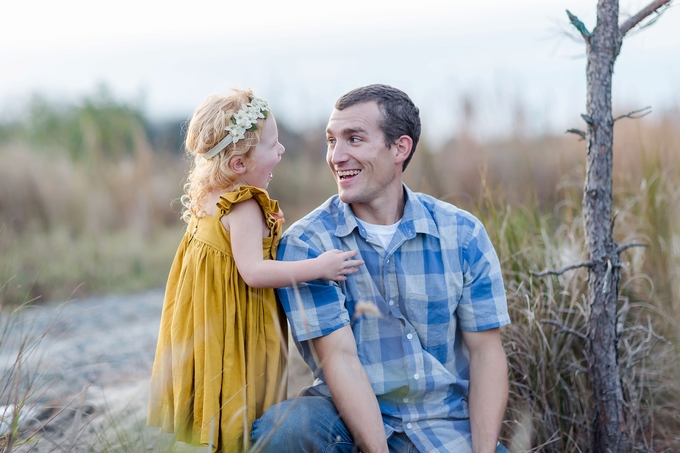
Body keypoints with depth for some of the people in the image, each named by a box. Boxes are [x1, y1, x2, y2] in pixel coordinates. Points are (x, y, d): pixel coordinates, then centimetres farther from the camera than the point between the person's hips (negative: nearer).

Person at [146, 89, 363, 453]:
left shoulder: (205, 198, 7)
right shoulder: (245, 208, -21)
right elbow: (253, 272, -28)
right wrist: (318, 267, -28)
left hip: (205, 330, 9)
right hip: (240, 337, -9)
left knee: (218, 419, 16)